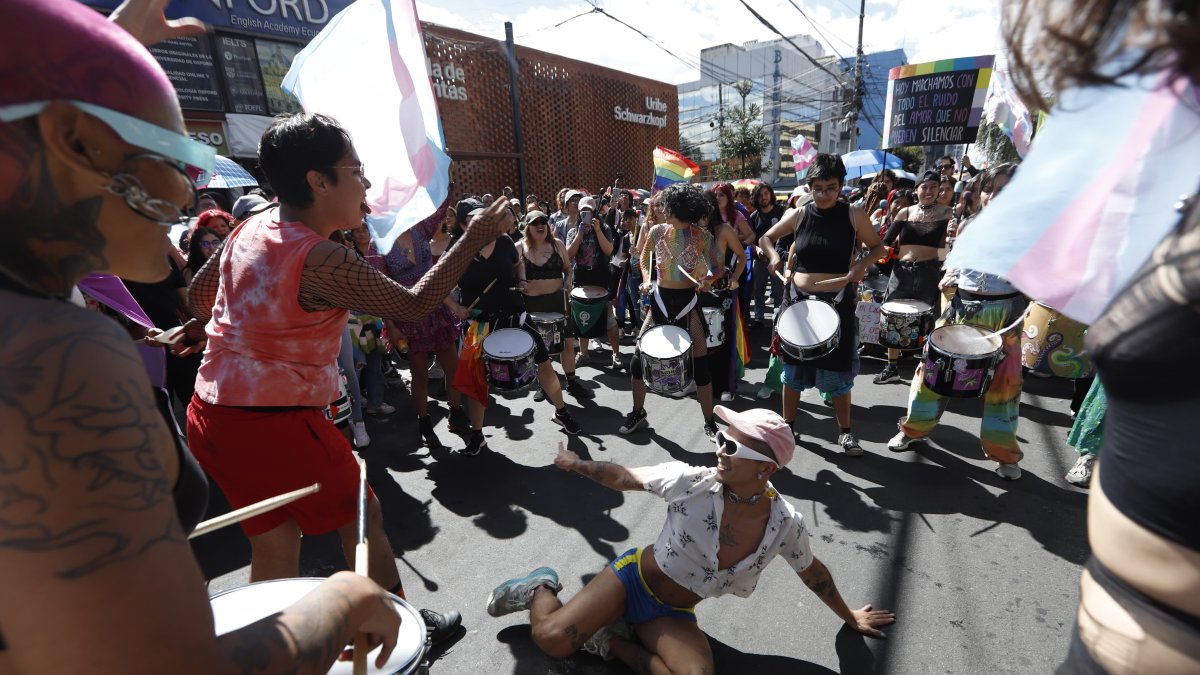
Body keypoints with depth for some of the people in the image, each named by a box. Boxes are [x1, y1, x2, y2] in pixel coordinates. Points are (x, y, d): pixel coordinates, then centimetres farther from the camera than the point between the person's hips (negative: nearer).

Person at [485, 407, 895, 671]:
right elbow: (625, 478, -7)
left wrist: (849, 618, 22)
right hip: (634, 576, -3)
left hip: (674, 615, 3)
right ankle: (541, 588, 14)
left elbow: (813, 572, 8)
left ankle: (613, 642, -1)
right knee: (552, 639, -20)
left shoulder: (786, 523, -14)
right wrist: (577, 465, 6)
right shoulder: (691, 482, -22)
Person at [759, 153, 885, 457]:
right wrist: (774, 258, -9)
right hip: (798, 298, 2)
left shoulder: (854, 215, -5)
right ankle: (788, 424, 28)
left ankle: (845, 431, 25)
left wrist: (862, 264, -14)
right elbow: (766, 238, 11)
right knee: (793, 366, 11)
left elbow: (877, 246, 6)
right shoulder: (799, 215, -1)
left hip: (837, 301, -2)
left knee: (837, 369, 5)